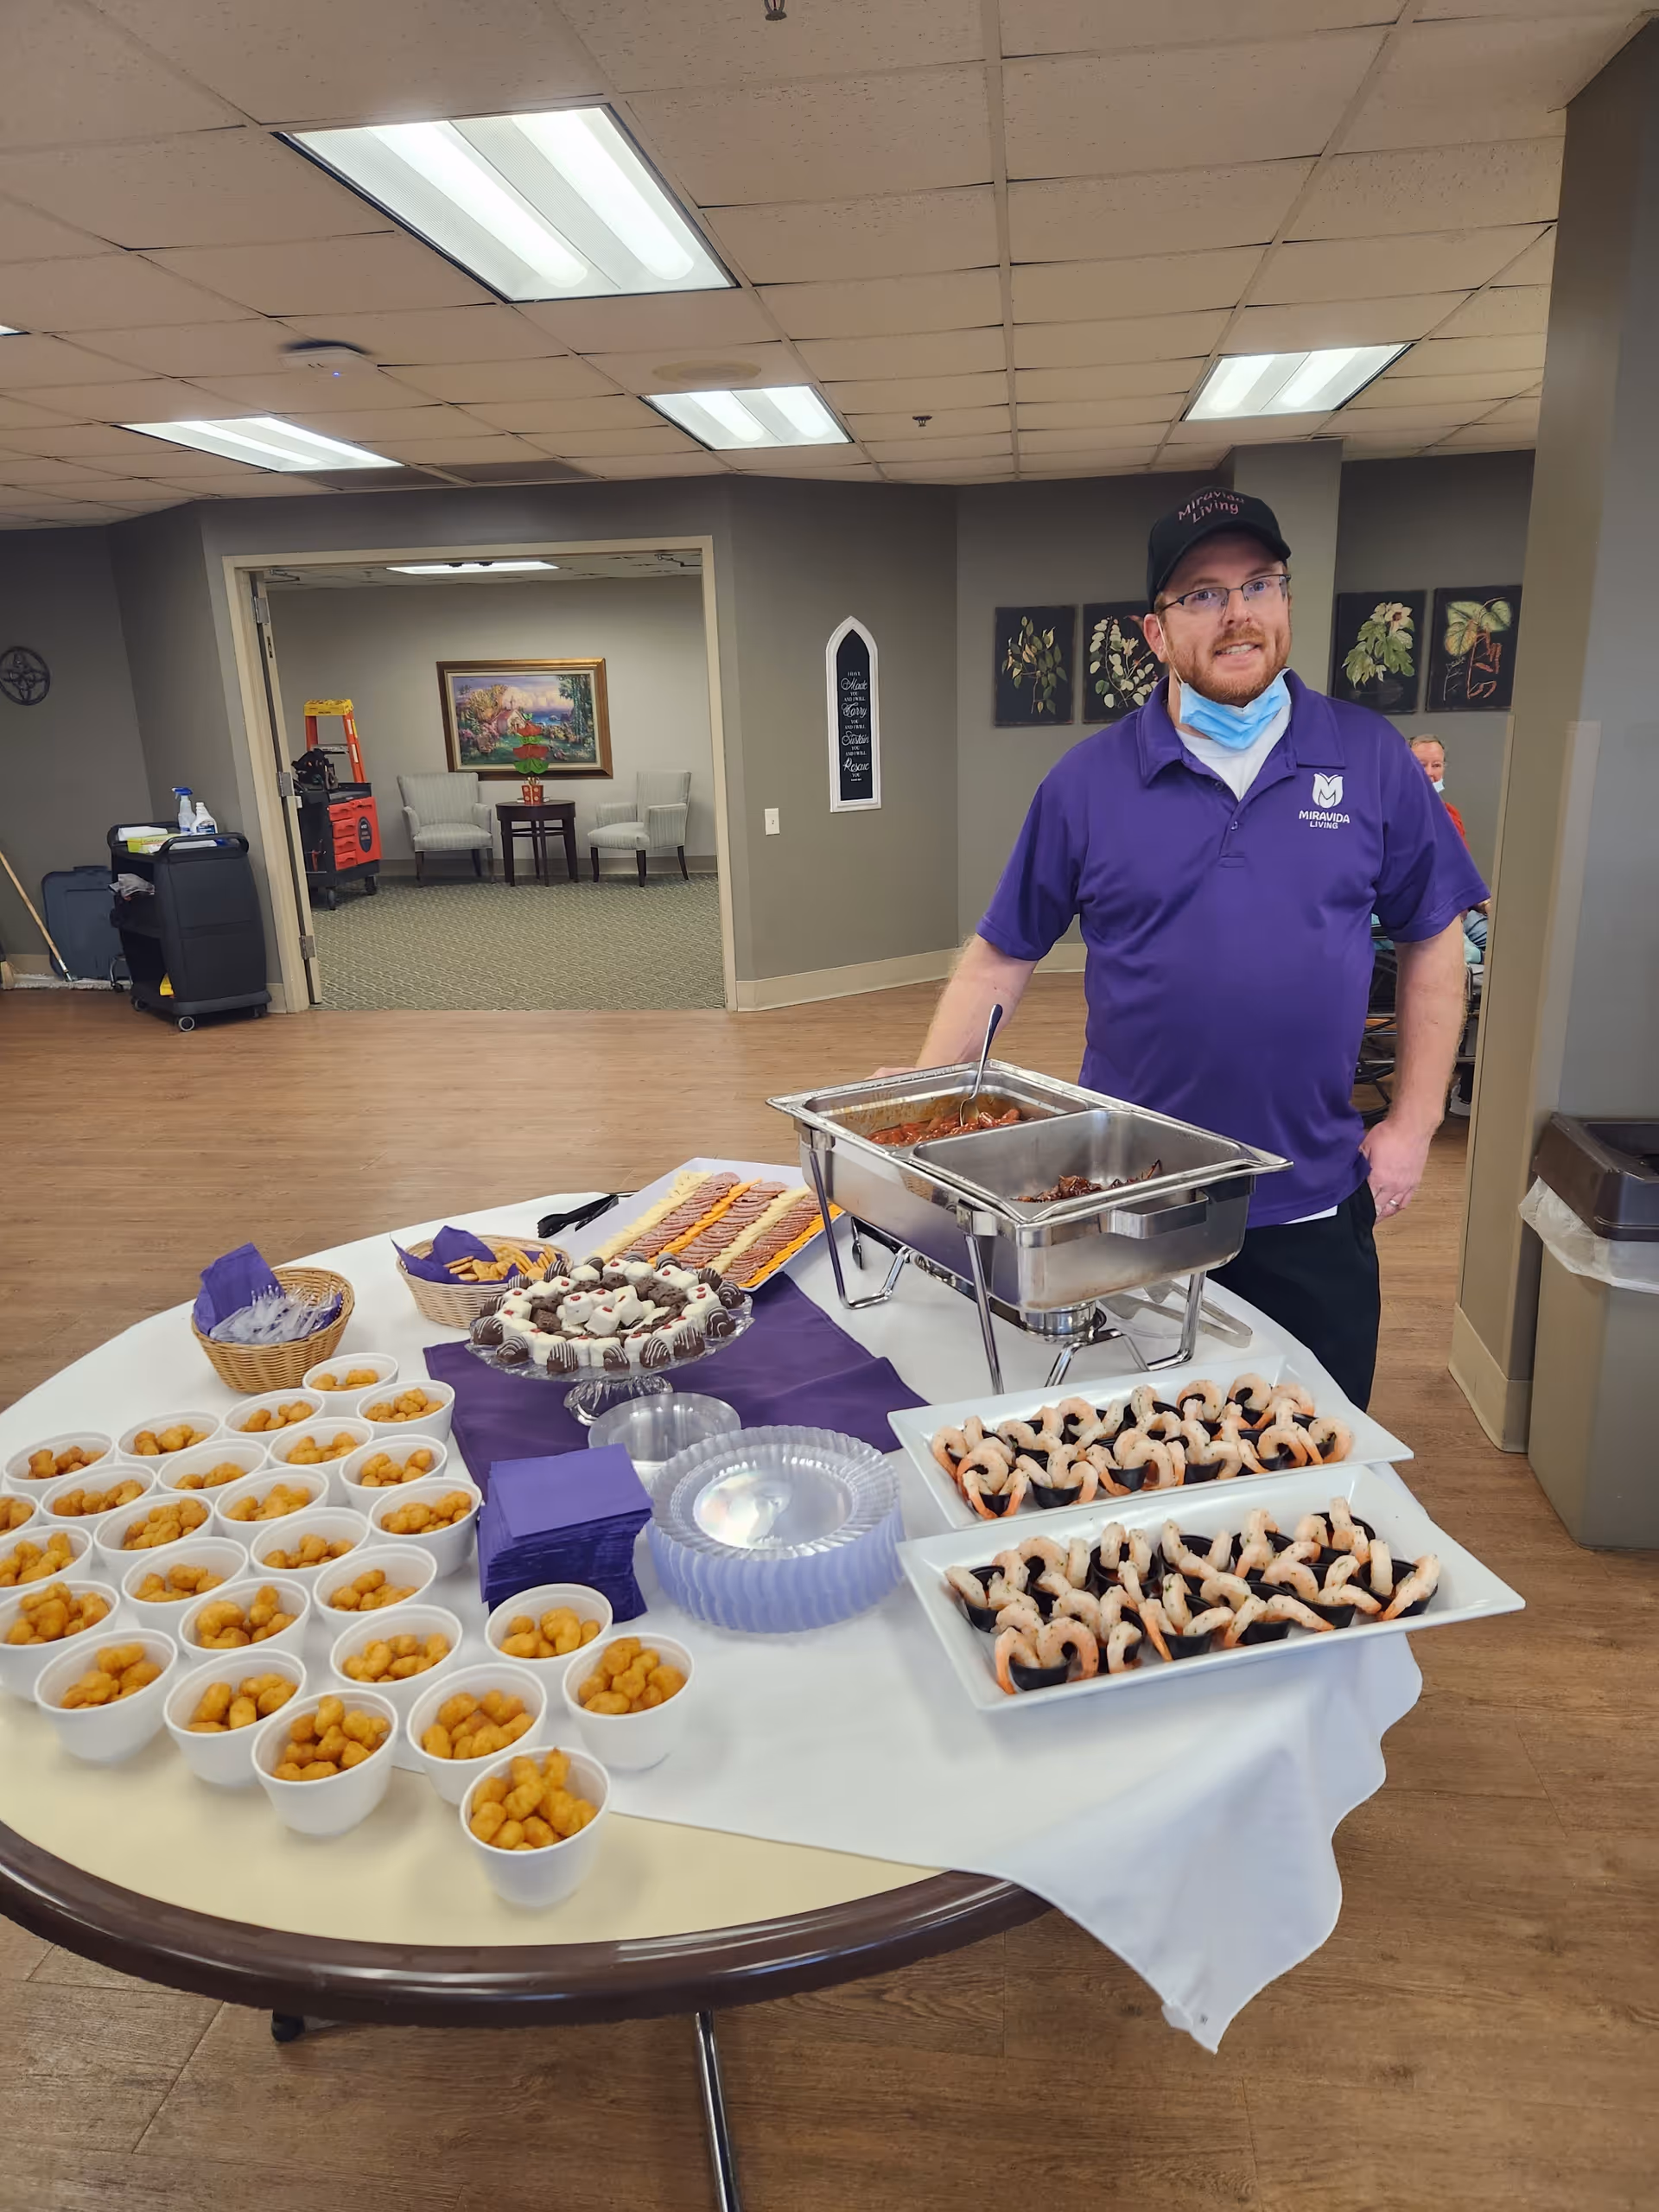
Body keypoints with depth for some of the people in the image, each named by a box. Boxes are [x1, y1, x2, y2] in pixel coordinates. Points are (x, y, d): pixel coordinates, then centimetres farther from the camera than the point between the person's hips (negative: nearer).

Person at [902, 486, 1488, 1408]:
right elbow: (1001, 955, 0)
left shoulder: (1369, 758, 0)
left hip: (1312, 1206, 1)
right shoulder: (1088, 779, -3)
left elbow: (1433, 942, 6)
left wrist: (1413, 1125, 1)